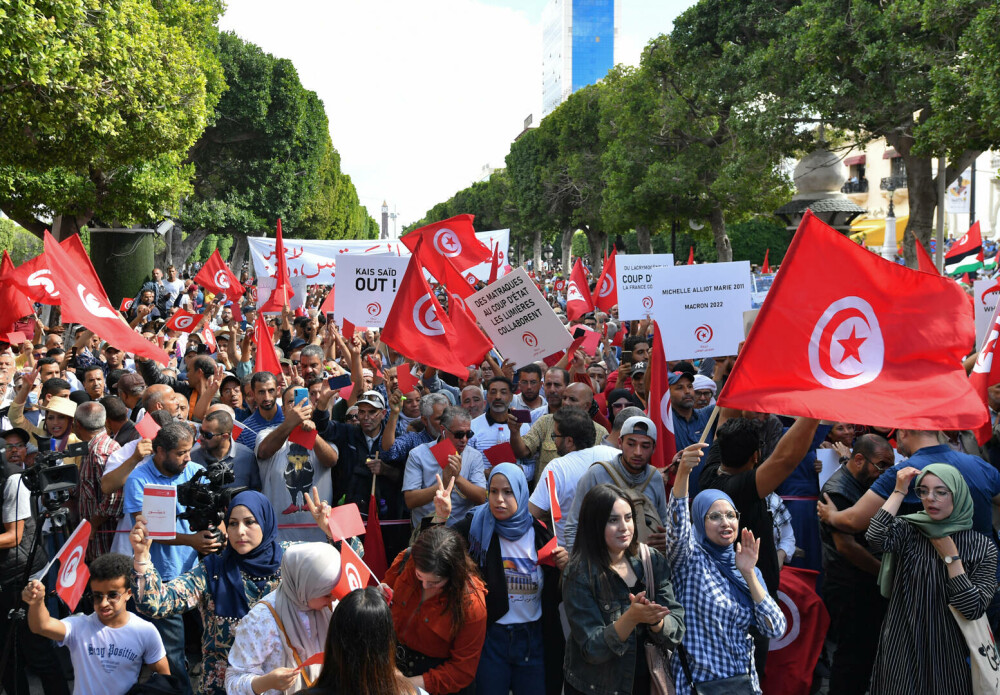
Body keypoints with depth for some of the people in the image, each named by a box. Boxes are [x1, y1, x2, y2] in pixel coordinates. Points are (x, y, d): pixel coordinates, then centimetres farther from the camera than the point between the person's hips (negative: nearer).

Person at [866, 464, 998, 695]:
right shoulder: (907, 530, -5)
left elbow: (974, 610, -13)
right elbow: (876, 539, -28)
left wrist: (951, 557, -16)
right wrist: (899, 492, -19)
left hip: (948, 651, 0)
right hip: (903, 648, 0)